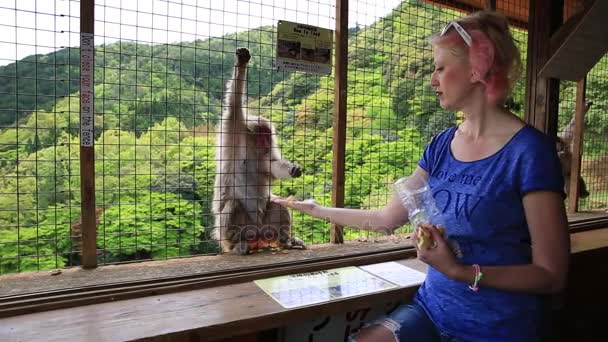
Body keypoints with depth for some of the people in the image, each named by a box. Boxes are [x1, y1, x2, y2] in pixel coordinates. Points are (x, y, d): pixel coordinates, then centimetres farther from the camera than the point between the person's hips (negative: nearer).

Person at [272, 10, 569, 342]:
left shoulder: (529, 150, -15)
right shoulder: (442, 144, 2)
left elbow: (551, 275, -13)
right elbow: (388, 218, 7)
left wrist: (459, 270, -26)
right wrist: (316, 209, 13)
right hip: (432, 308, 5)